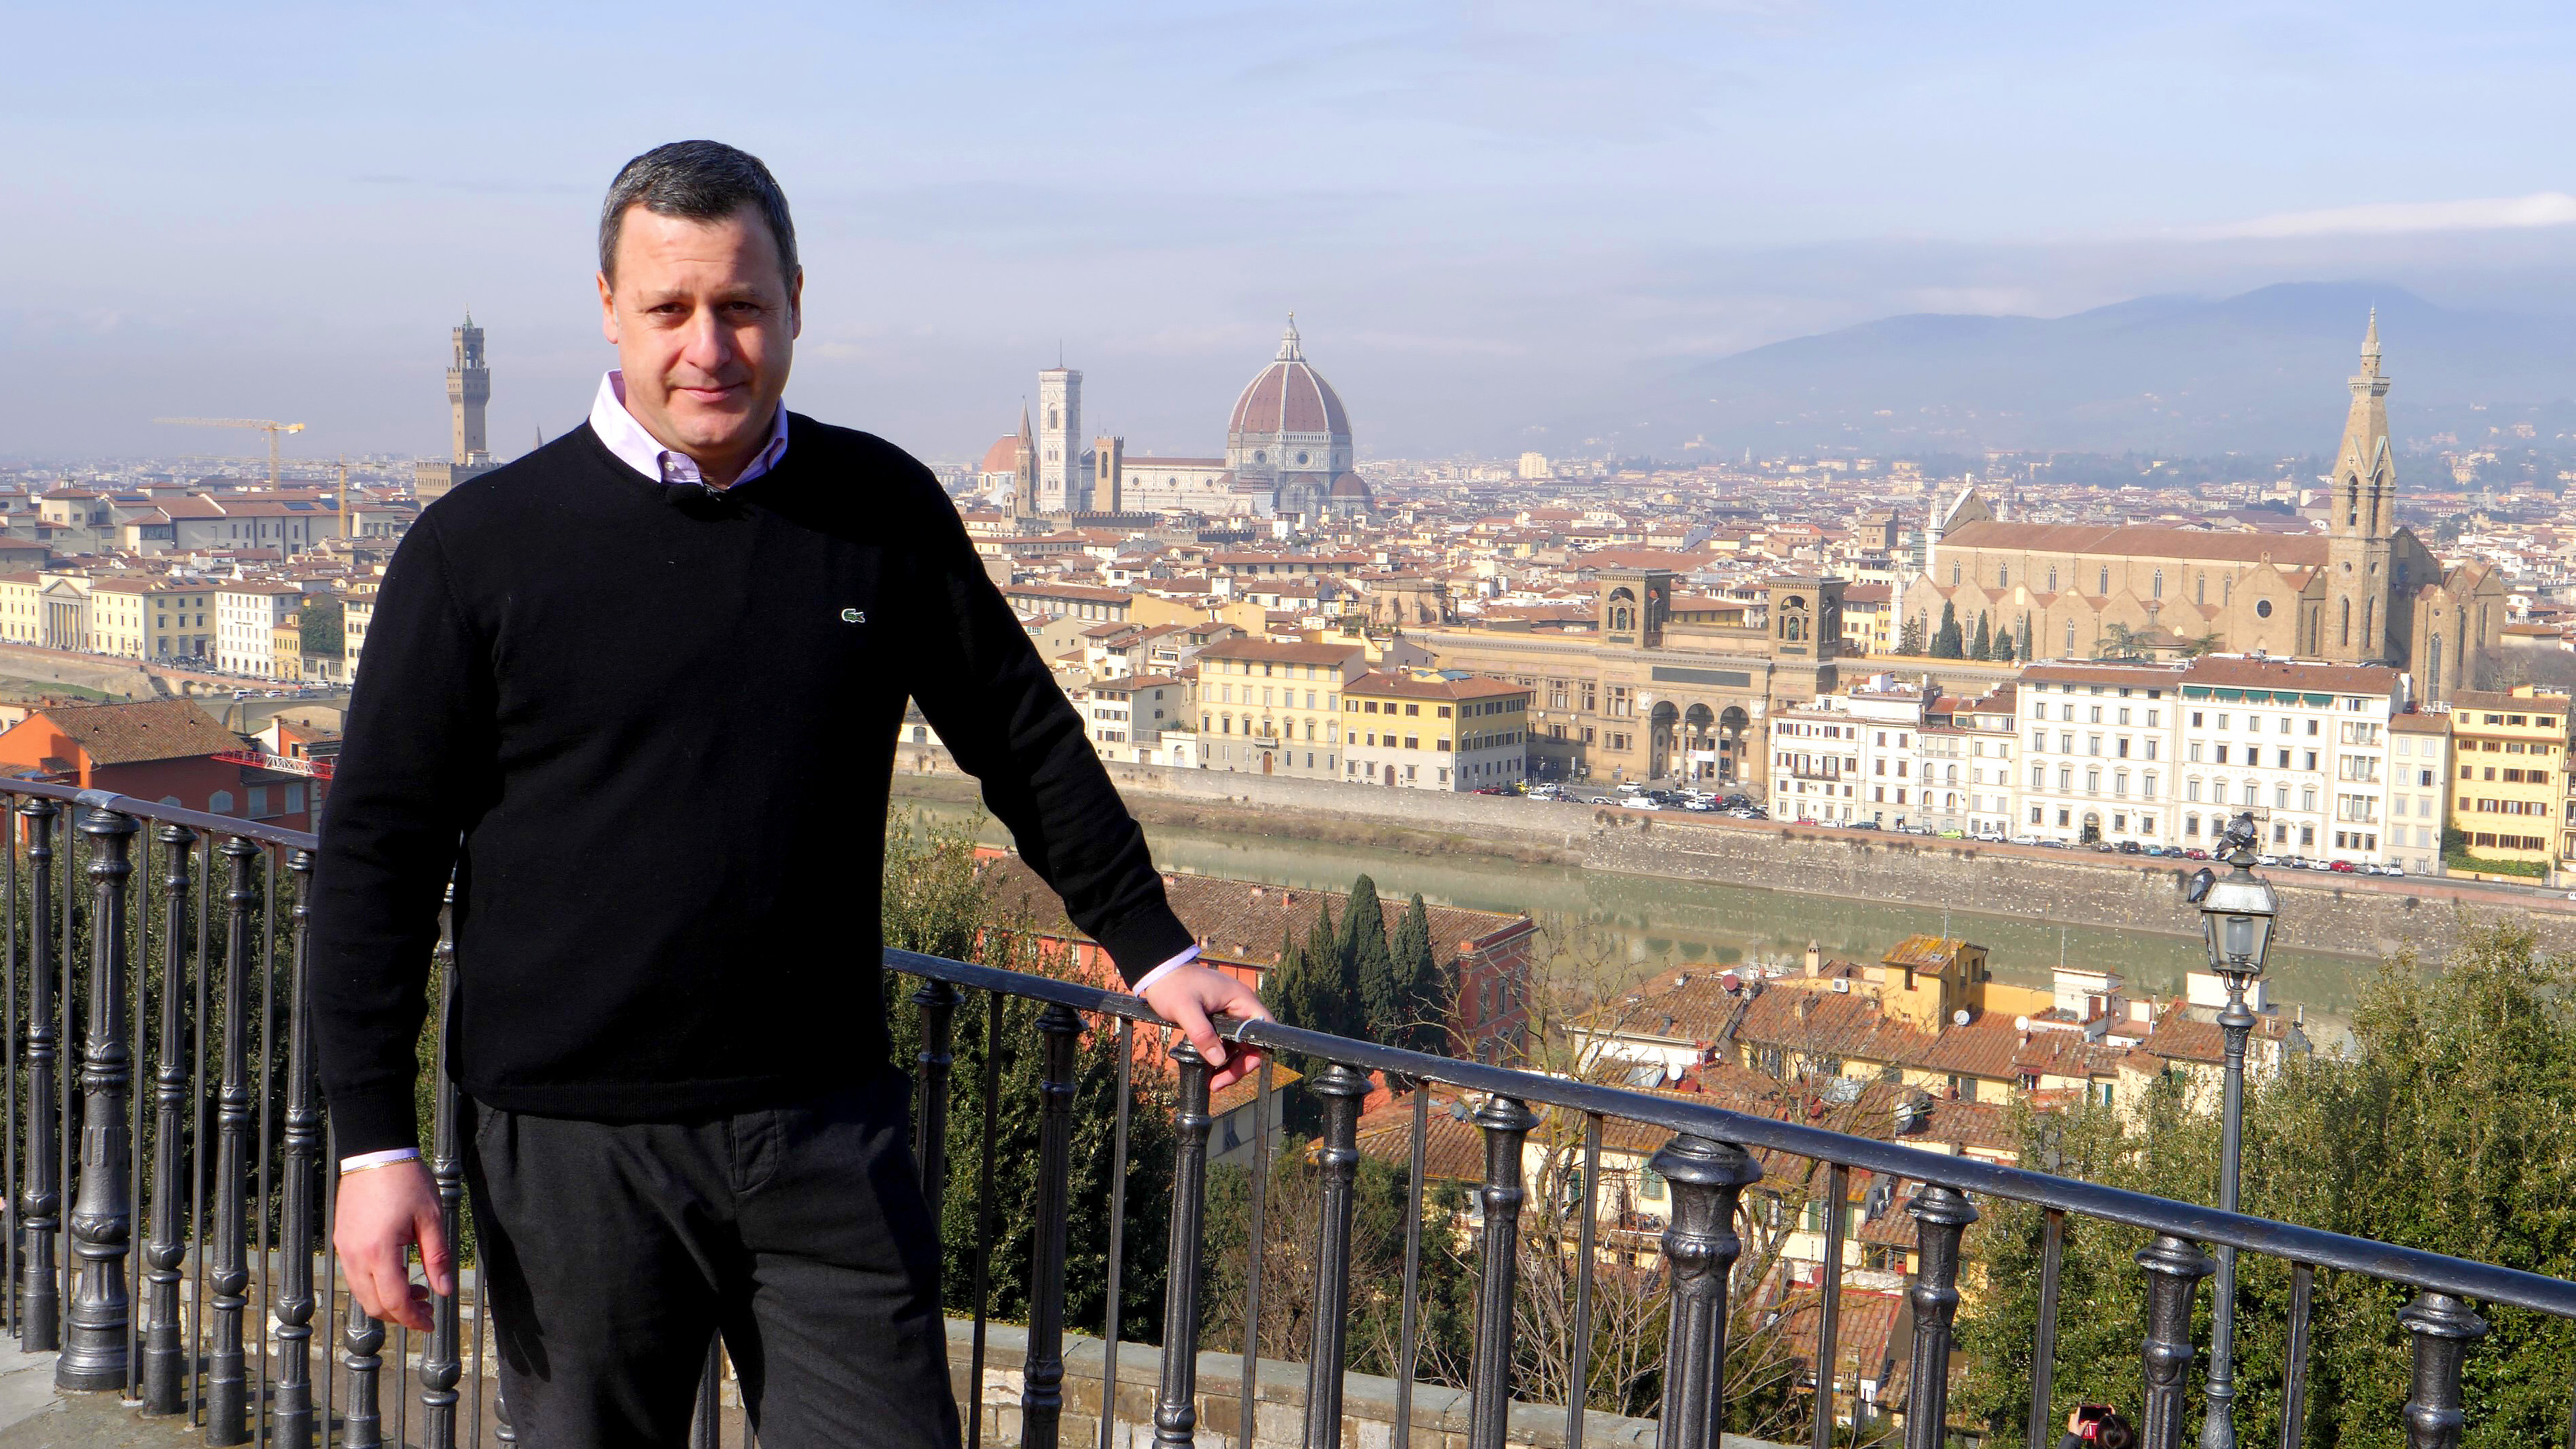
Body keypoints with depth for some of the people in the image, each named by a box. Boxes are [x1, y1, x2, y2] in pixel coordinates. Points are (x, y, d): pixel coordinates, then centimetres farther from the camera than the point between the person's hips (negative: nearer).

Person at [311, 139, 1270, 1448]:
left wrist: (1151, 947, 17)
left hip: (829, 1133, 2)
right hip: (571, 1145, -1)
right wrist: (373, 1141, -4)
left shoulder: (886, 513, 3)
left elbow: (1025, 740, 15)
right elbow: (377, 850, -1)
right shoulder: (480, 545, -3)